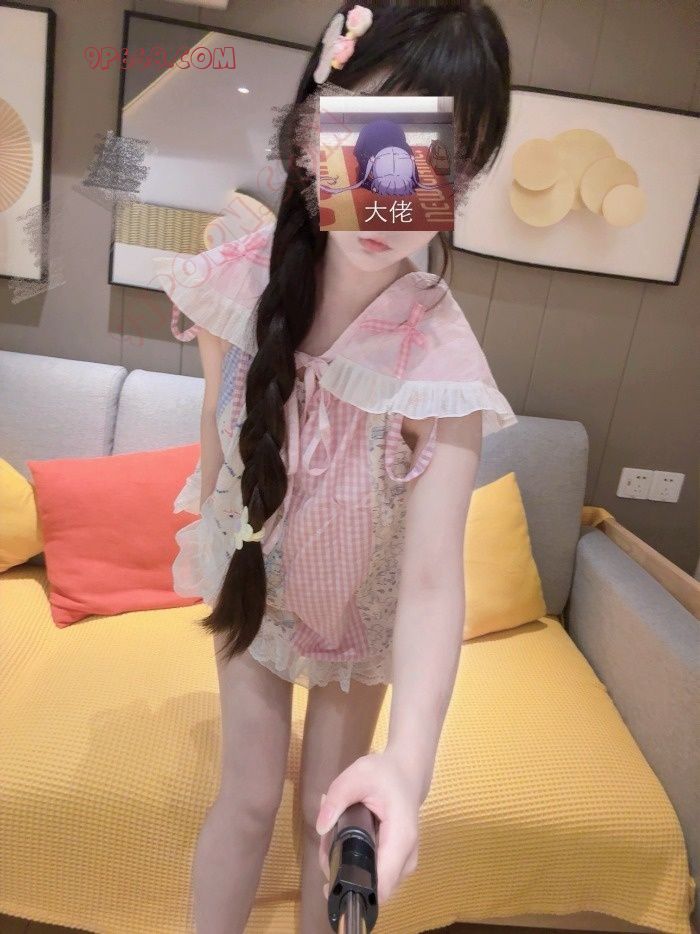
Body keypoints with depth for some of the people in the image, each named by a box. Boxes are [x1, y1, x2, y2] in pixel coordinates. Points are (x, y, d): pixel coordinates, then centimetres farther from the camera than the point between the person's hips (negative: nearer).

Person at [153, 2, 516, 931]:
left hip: (363, 609, -1)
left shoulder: (440, 361, -33)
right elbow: (217, 427, -7)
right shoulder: (243, 282, -25)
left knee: (332, 814, 17)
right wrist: (218, 554, 5)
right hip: (252, 579, 1)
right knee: (250, 796, 12)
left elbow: (433, 578, -37)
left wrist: (409, 759, -52)